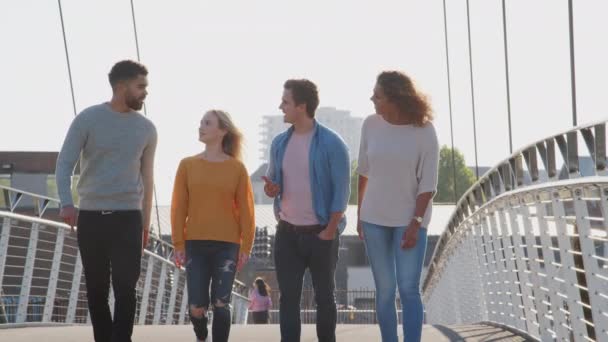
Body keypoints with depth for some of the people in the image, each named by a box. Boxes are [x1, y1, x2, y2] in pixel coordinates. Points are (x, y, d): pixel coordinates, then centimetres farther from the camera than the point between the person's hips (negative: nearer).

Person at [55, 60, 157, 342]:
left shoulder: (146, 128, 6)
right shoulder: (88, 119, -3)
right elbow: (65, 163, -6)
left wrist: (145, 221, 17)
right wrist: (66, 203, -22)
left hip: (128, 218, 1)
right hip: (90, 217, -1)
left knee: (125, 288, -10)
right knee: (96, 289, 6)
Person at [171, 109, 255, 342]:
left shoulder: (237, 168, 2)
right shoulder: (188, 165, 5)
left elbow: (245, 209, 3)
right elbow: (178, 207, 4)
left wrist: (246, 247, -2)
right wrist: (179, 244, -2)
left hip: (227, 245, -1)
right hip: (195, 244, 1)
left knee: (221, 304, -6)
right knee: (197, 306, -1)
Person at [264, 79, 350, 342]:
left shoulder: (331, 143, -10)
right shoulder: (280, 143, 6)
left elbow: (341, 190, -9)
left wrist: (330, 231, -13)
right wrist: (271, 189, -8)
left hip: (320, 233, -4)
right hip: (287, 232, 4)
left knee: (324, 295, 6)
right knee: (288, 296, 2)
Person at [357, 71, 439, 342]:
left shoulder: (424, 131, -13)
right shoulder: (371, 125, -4)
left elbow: (428, 183, -12)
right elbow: (364, 171, 7)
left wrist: (416, 223, -18)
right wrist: (360, 213, 9)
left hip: (410, 218, -3)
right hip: (375, 218, 3)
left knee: (408, 289, -10)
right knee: (384, 291, 4)